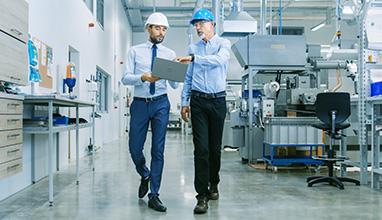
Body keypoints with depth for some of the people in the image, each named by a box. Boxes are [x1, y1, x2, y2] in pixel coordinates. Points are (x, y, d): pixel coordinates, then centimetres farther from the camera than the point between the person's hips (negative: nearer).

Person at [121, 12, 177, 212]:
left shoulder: (170, 54, 8)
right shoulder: (135, 51, 6)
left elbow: (174, 85, 4)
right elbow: (125, 78, -4)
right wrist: (143, 77, -22)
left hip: (161, 103, 0)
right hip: (140, 103, 0)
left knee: (158, 150, 0)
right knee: (135, 147, 3)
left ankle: (153, 195, 9)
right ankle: (145, 175, 35)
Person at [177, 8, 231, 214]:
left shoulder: (223, 43, 3)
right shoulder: (193, 47, 13)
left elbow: (219, 60, -20)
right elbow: (188, 77, 15)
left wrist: (193, 58, -28)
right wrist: (184, 102, 9)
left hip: (218, 100, -1)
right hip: (198, 100, 1)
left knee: (215, 147, 7)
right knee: (201, 147, -6)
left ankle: (213, 185, 28)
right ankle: (202, 195, -3)